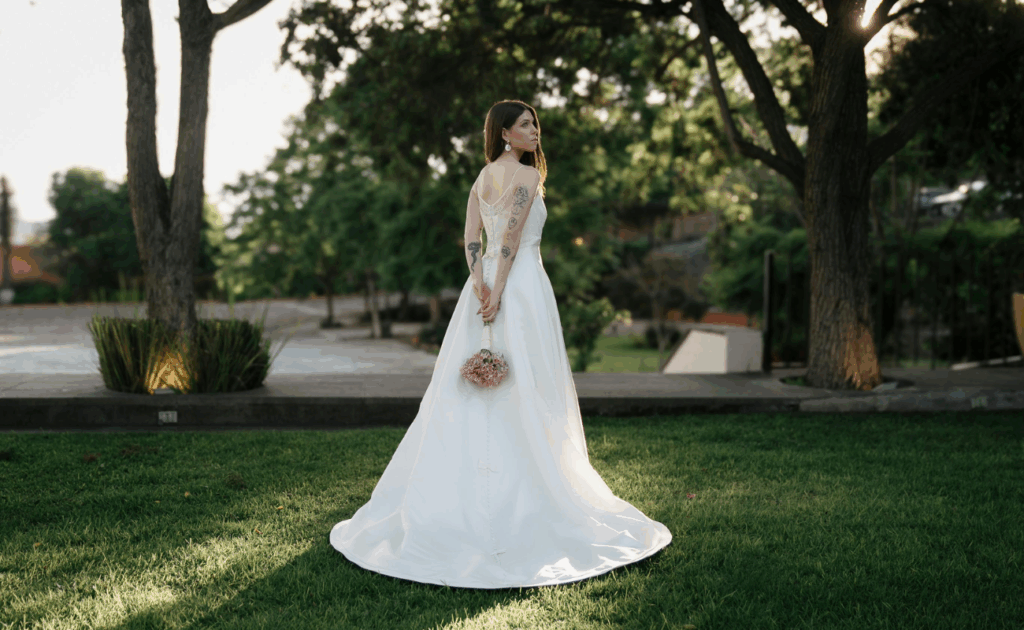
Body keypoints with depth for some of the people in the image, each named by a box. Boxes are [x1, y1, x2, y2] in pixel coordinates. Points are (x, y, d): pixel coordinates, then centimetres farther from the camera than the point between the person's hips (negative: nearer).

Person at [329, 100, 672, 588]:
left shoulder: (483, 176, 16)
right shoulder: (528, 174, -6)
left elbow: (471, 238, 4)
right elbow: (511, 237, -16)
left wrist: (481, 284, -6)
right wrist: (498, 292, -17)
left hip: (484, 283, 8)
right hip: (521, 283, -8)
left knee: (472, 394, 10)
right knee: (522, 395, -2)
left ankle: (457, 495, 17)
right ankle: (525, 496, 4)